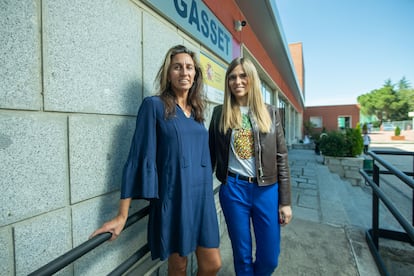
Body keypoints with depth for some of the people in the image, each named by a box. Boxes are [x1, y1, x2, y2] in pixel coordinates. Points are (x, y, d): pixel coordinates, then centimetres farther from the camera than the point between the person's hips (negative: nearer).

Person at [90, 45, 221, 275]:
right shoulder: (154, 105, -6)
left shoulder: (197, 110, 10)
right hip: (173, 198, -5)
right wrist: (122, 215, -11)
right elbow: (141, 157, -10)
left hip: (202, 197, 5)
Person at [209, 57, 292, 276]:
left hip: (266, 189, 2)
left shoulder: (270, 113, 3)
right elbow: (211, 154, 5)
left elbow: (281, 158, 3)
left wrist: (285, 201, 1)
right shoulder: (220, 113, 1)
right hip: (233, 189, -1)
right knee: (242, 256, 14)